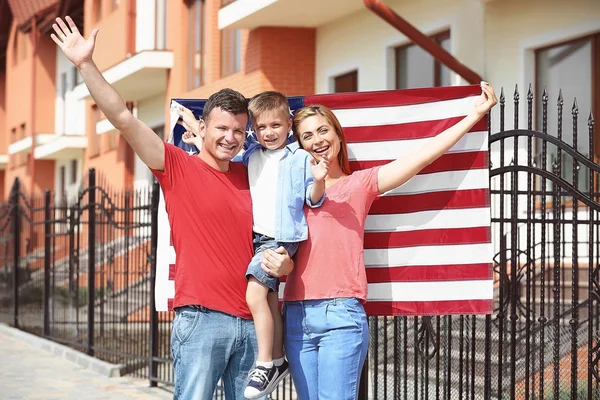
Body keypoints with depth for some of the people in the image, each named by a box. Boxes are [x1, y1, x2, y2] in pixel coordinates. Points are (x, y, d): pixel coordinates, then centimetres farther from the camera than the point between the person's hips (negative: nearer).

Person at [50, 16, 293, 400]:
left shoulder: (250, 177, 14)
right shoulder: (178, 167, 2)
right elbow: (124, 118, -6)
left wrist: (284, 260, 0)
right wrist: (86, 65, -12)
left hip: (250, 322, 5)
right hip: (201, 320, -4)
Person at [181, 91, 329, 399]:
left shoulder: (300, 158, 0)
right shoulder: (250, 155, 15)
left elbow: (311, 199, -2)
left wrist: (318, 181, -22)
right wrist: (201, 141, 18)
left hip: (281, 237, -6)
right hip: (255, 236, 6)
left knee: (255, 292, -20)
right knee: (270, 298, 11)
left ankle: (266, 364, -12)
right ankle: (278, 361, 21)